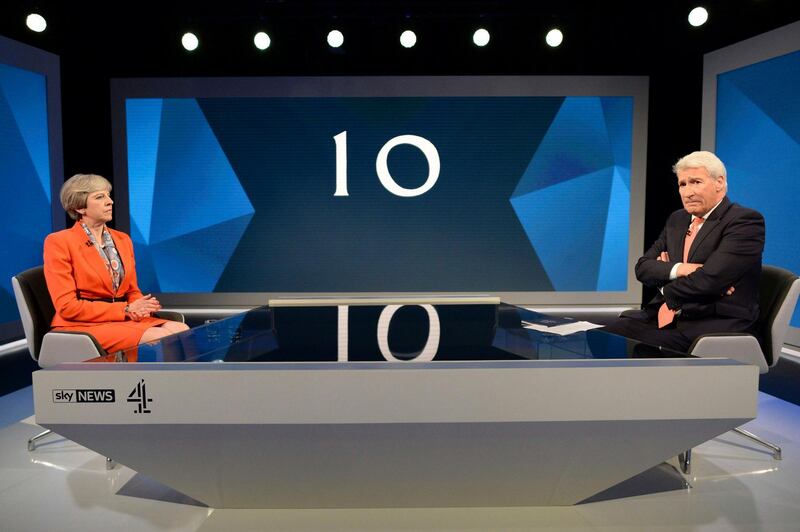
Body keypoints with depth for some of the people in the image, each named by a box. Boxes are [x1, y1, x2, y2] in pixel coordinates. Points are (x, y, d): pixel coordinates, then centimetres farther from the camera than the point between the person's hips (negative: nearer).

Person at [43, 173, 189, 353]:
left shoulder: (123, 239, 15)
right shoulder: (59, 242, -4)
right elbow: (67, 306, -10)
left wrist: (139, 308, -8)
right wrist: (125, 310, -14)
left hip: (127, 320, 6)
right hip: (83, 326, -6)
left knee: (182, 331, -24)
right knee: (161, 338, -31)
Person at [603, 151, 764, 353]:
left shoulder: (746, 221, -7)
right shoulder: (677, 219, 16)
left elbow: (708, 280, -19)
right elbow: (642, 267, 7)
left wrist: (666, 289, -1)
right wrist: (678, 269, -14)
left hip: (716, 325, -6)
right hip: (665, 317, 6)